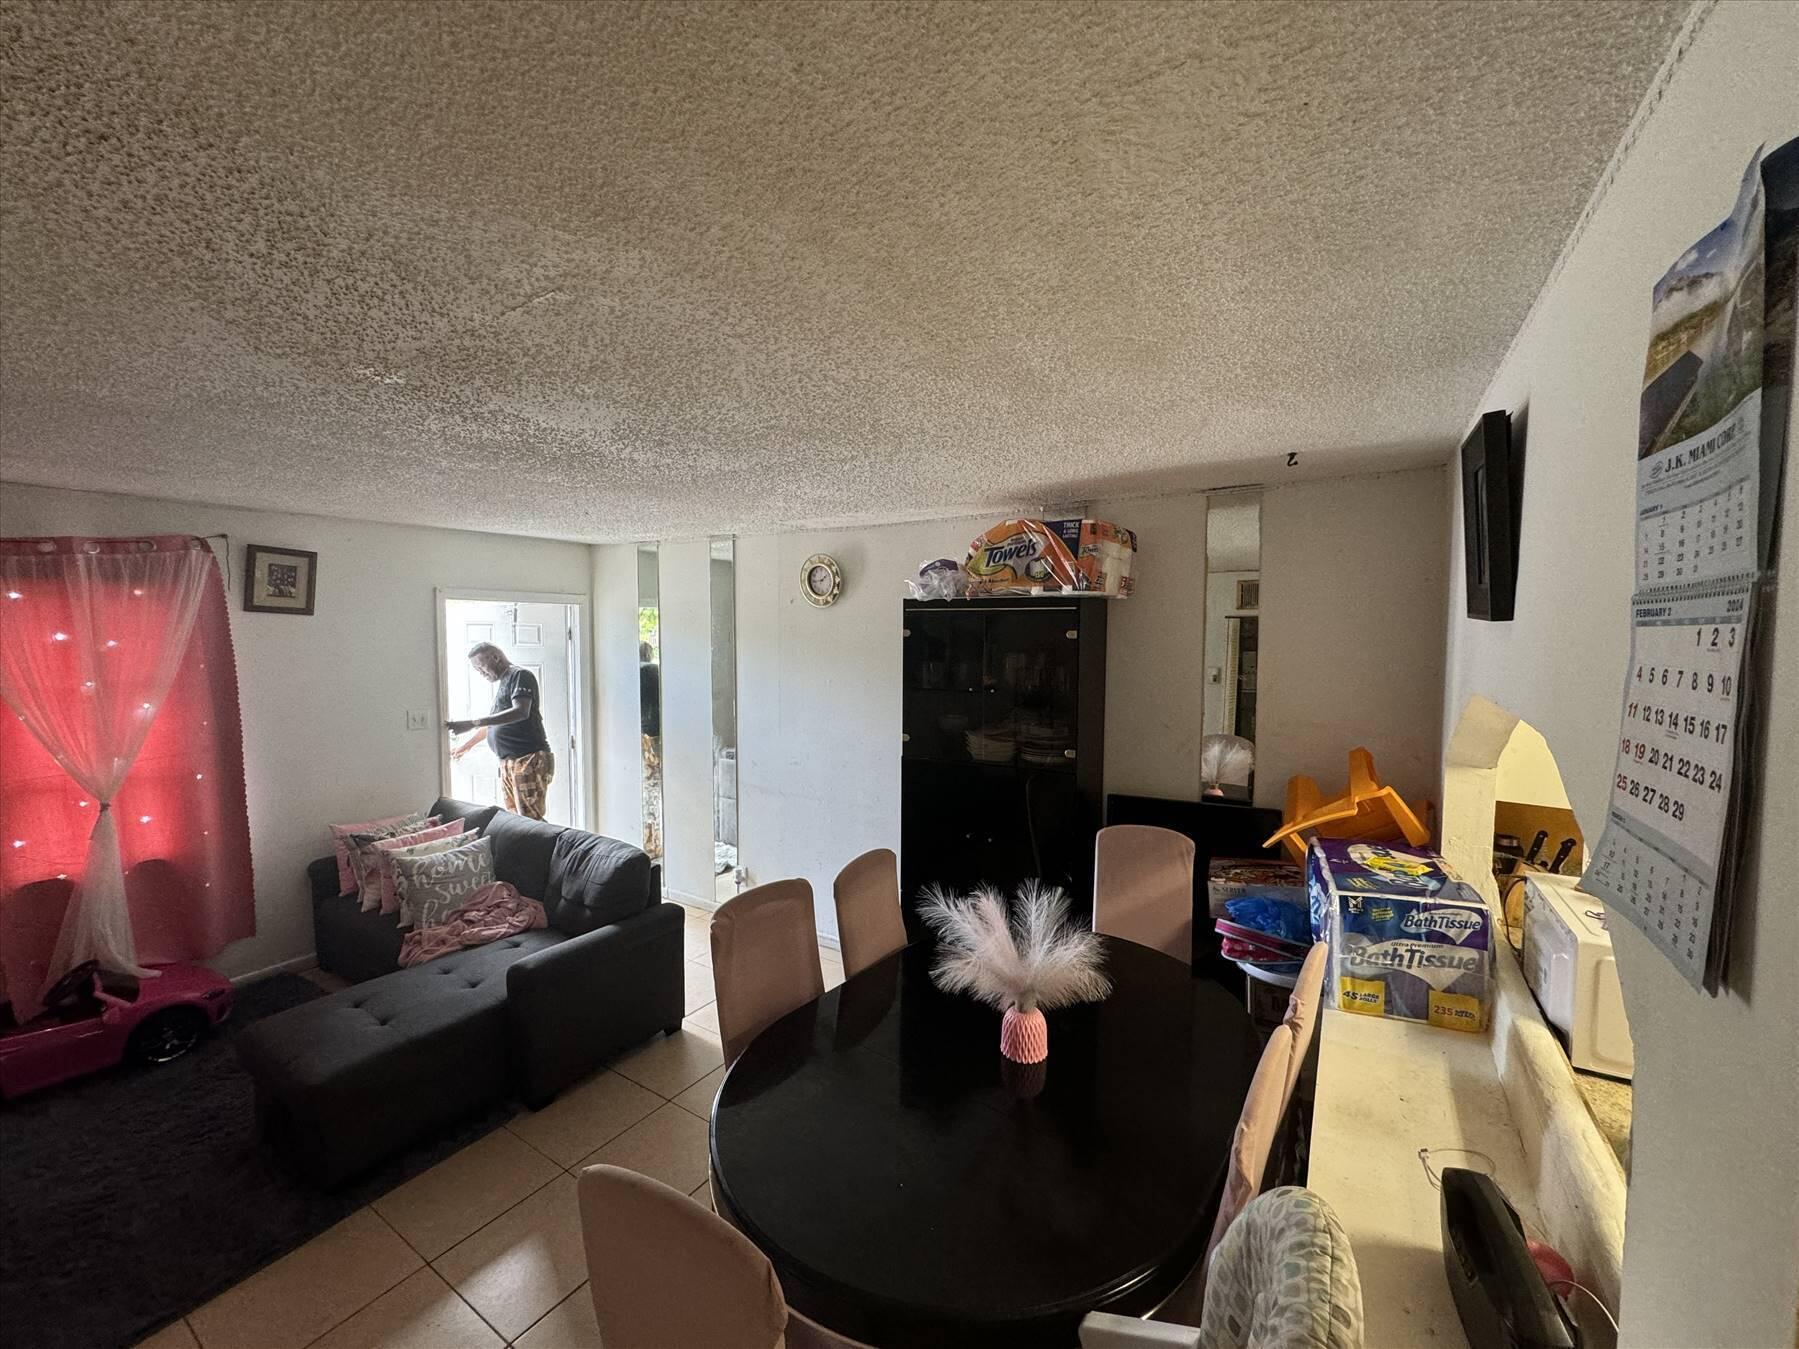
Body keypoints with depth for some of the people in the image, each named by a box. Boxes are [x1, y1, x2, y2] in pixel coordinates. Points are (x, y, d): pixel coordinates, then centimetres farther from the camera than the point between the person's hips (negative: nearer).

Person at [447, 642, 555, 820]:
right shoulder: (502, 683, 23)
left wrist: (472, 724, -25)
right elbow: (493, 722, 36)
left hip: (529, 760, -9)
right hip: (507, 763, 9)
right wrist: (467, 745, 42)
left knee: (531, 821, -12)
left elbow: (520, 712, -23)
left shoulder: (520, 675, -5)